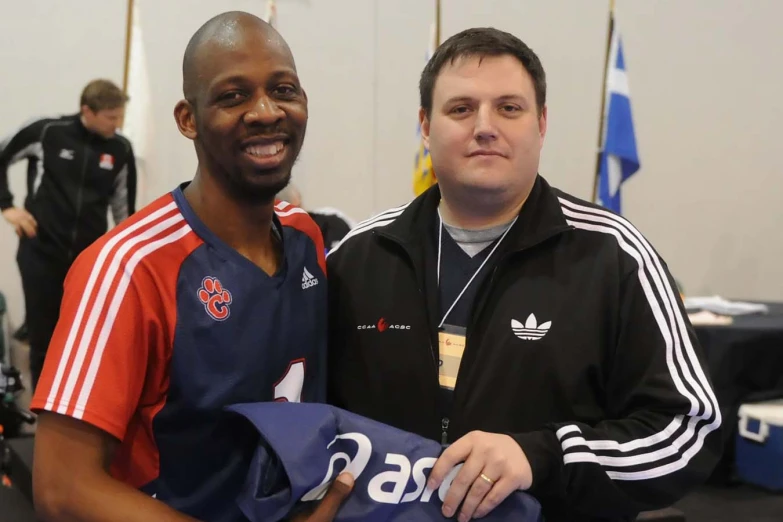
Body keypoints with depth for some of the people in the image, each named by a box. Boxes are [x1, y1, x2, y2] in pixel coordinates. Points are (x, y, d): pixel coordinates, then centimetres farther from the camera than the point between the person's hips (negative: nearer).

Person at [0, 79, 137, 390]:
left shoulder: (120, 151, 1)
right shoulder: (47, 133, -7)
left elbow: (124, 206, 11)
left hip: (90, 259, 2)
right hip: (41, 253, -1)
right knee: (43, 337, 6)